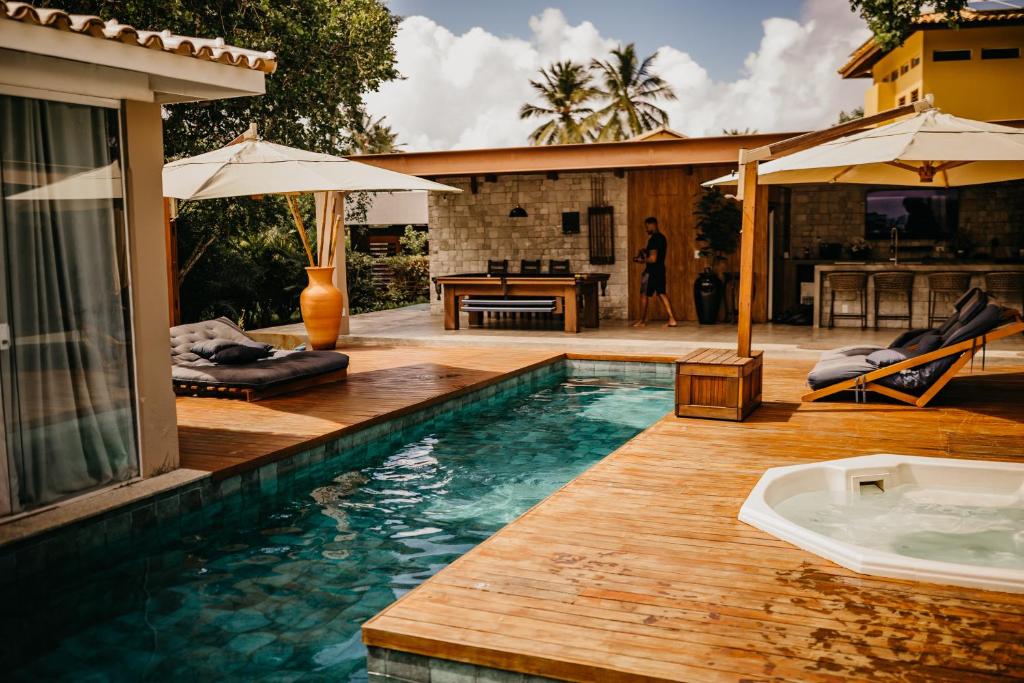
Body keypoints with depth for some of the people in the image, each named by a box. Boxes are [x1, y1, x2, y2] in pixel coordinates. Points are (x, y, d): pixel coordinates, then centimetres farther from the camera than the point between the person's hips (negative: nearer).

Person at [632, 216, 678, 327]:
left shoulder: (653, 239, -19)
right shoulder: (662, 237, 12)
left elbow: (653, 259, -24)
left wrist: (642, 260, -9)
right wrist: (645, 252, 15)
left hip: (651, 271, -9)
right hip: (660, 269, 9)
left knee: (644, 295, 4)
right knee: (661, 294, 9)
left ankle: (642, 321, 13)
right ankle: (672, 319, 1)